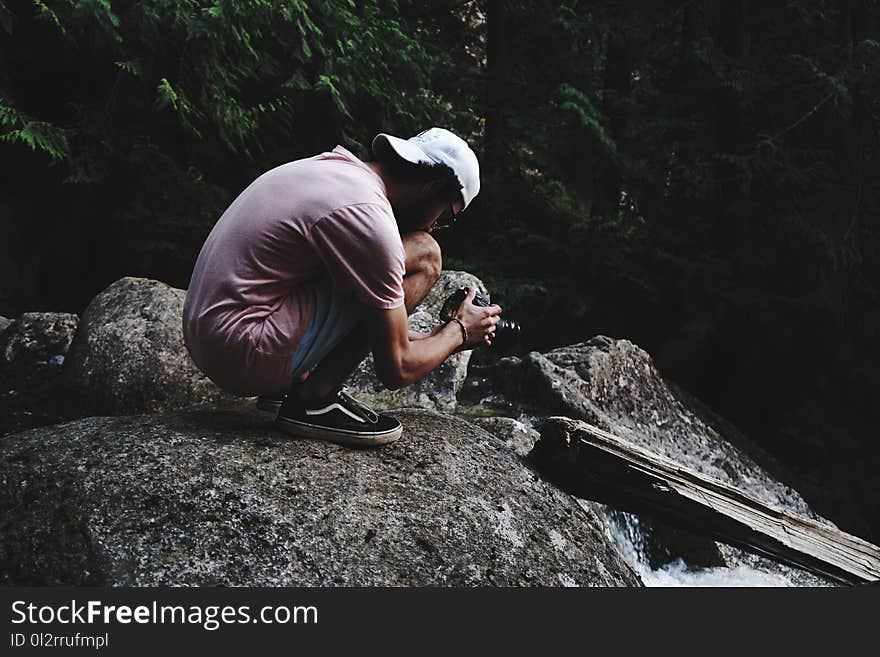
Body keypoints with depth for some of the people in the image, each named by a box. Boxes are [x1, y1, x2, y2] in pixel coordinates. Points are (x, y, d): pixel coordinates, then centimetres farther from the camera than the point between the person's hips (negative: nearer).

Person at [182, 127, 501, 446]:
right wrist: (459, 331, 8)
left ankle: (290, 384, 10)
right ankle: (313, 399, -7)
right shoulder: (367, 215, -17)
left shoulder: (328, 166, 12)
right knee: (422, 255, -10)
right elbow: (396, 370, -10)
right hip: (244, 356, -10)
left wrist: (437, 336, 26)